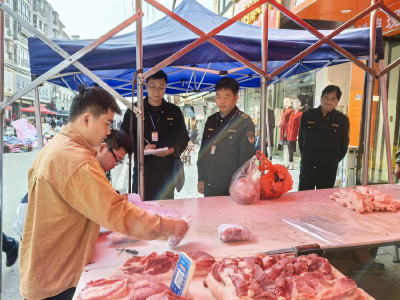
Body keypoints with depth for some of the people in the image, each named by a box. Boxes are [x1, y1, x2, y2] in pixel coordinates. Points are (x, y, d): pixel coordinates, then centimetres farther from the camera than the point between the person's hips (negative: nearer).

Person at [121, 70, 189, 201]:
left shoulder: (174, 111, 9)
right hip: (142, 171, -1)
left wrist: (172, 150, -12)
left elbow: (183, 138, 10)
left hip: (167, 171, 1)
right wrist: (141, 148, -16)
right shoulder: (134, 110, 6)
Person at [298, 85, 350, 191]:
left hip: (328, 169, 0)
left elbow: (343, 146, 7)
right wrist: (305, 156, 9)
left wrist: (333, 161, 9)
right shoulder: (307, 116, -1)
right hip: (307, 166, 1)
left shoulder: (342, 120, -2)